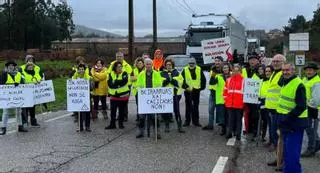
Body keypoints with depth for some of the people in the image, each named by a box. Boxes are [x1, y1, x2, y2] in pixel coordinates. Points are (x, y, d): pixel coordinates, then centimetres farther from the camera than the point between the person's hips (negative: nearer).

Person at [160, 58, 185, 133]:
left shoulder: (177, 73, 9)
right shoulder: (162, 74, 7)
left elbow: (180, 82, -1)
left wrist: (172, 80, -14)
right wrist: (166, 80, -17)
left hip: (175, 94, 0)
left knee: (177, 110, 1)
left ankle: (179, 126, 8)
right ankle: (167, 126, 15)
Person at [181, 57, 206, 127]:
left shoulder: (199, 70, 5)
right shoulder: (185, 70, 1)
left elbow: (203, 79, 9)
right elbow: (182, 80, 0)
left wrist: (202, 87, 1)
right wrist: (185, 87, -10)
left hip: (196, 90, 1)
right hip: (187, 91, -1)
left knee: (196, 106, 7)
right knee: (188, 106, 4)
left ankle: (196, 121, 14)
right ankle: (187, 121, 11)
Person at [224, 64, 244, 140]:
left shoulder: (243, 80, -3)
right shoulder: (228, 80, 9)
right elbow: (225, 90, 15)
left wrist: (244, 101, -3)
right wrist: (226, 99, 10)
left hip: (239, 104, -3)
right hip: (230, 104, 3)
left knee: (238, 119, 5)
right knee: (231, 119, 9)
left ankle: (238, 134, 10)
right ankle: (229, 133, 16)